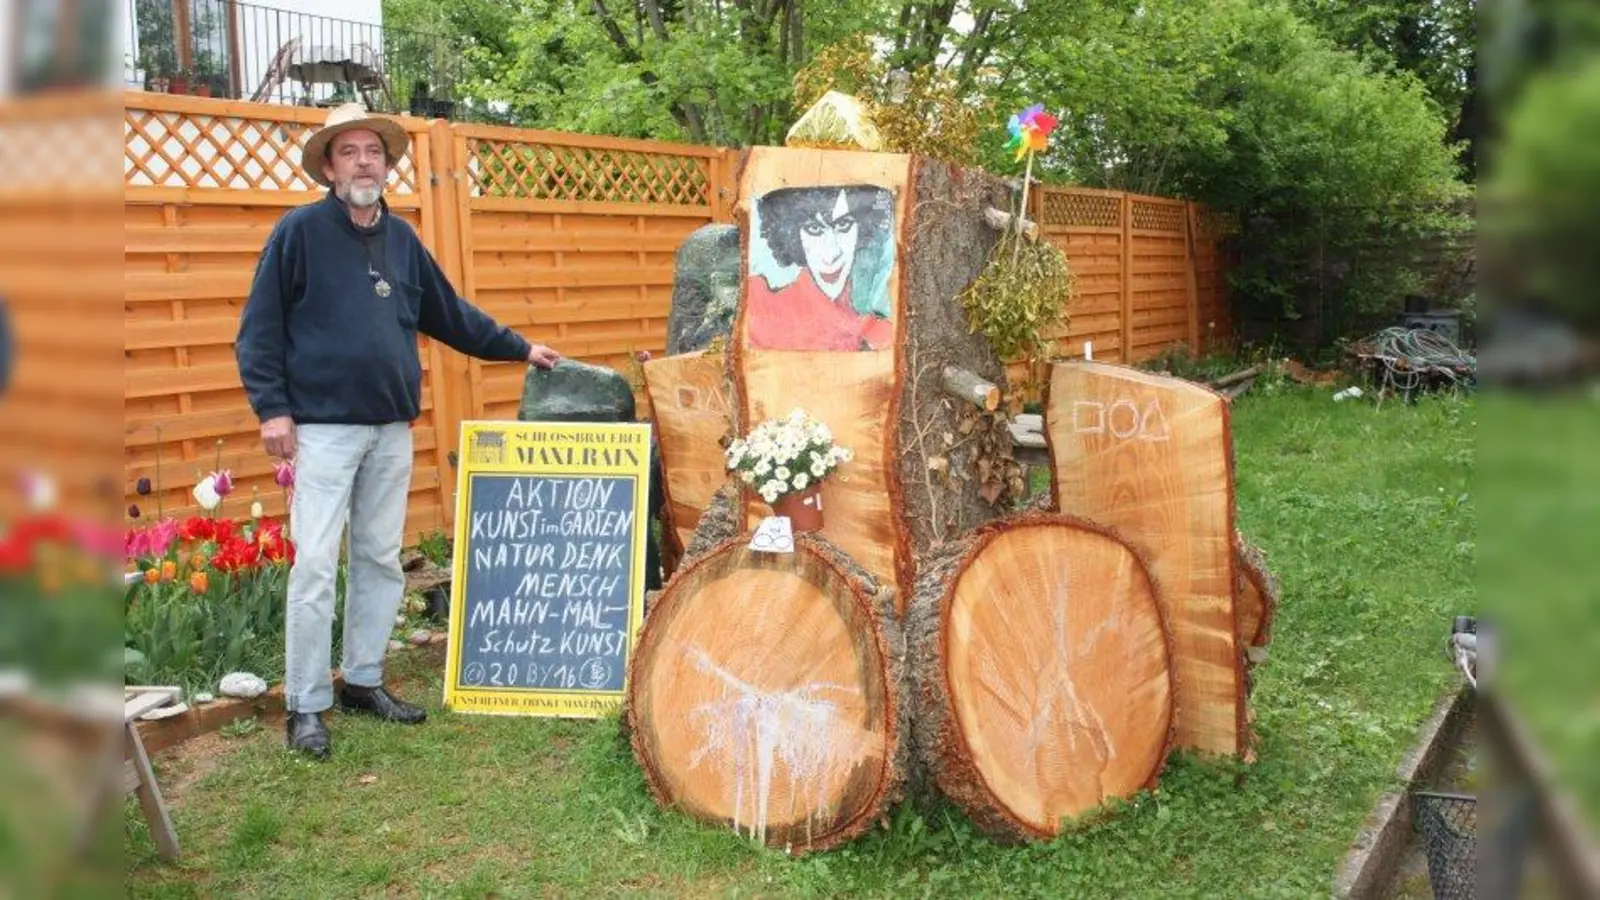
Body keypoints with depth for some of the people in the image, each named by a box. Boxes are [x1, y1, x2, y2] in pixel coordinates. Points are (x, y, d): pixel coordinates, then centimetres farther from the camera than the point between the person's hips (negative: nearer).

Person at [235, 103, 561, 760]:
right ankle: (305, 706, 4)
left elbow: (450, 314, 21)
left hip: (392, 430, 6)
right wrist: (271, 407, -13)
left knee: (381, 561, 11)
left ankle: (364, 681, 24)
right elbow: (259, 329, -6)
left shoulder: (401, 238, 12)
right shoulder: (299, 230, -4)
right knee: (315, 567, -6)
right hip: (323, 428, -5)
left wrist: (519, 348, 23)